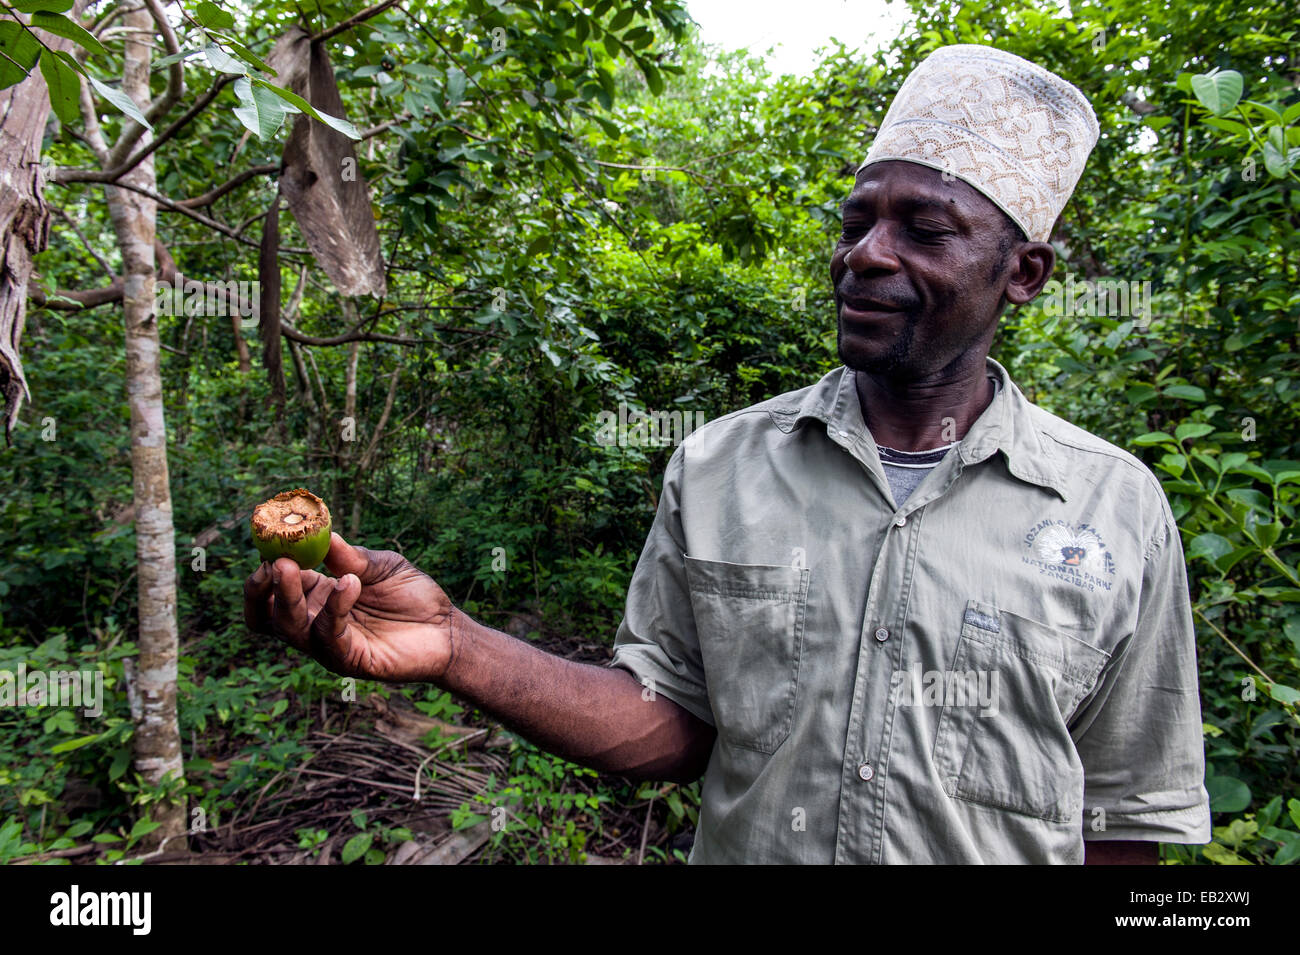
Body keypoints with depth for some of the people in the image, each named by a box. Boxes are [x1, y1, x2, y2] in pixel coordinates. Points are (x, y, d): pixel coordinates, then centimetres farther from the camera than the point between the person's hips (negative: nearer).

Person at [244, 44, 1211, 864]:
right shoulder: (718, 465, -8)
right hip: (739, 843, 2)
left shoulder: (1117, 507, -10)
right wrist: (459, 650, -21)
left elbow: (1122, 812, -4)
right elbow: (671, 722, -8)